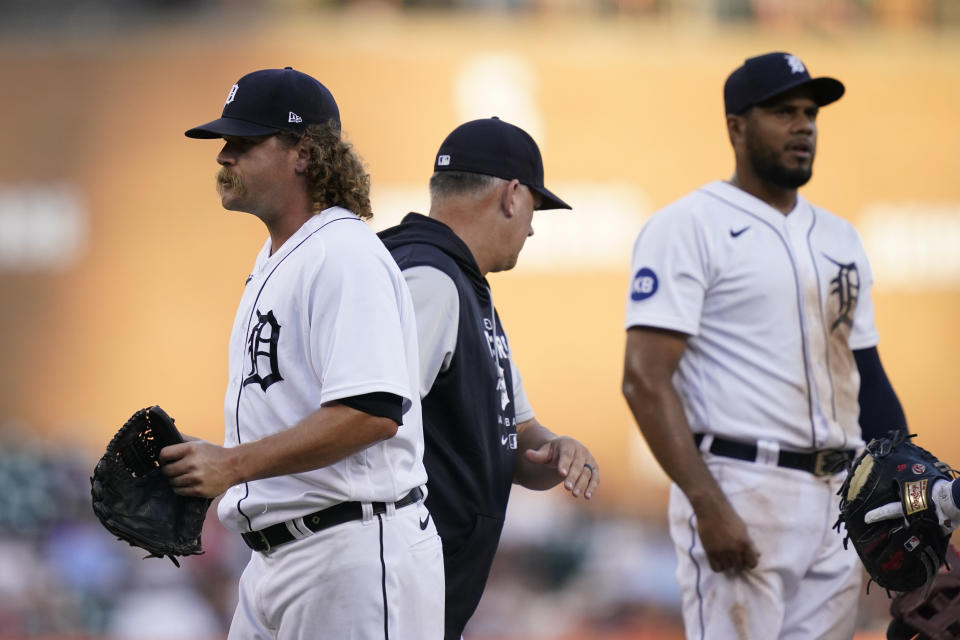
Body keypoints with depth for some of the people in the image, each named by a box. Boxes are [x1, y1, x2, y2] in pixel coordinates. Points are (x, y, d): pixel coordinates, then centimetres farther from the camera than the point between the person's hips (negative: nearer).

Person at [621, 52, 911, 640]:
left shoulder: (839, 238, 17)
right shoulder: (689, 227, -5)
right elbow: (646, 380, -13)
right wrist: (708, 506, -22)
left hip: (839, 500, 7)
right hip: (741, 493, -7)